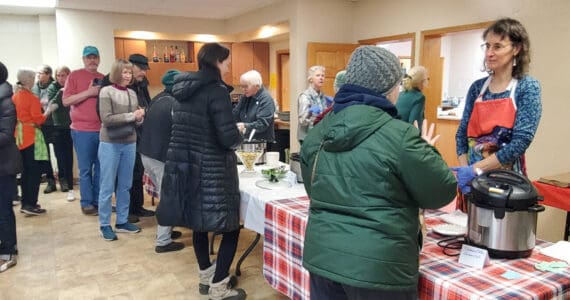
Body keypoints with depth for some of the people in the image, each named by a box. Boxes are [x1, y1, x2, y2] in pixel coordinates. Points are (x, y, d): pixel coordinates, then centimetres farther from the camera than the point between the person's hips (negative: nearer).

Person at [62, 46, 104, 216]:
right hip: (82, 131, -4)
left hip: (102, 130, 4)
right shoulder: (74, 76, 0)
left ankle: (98, 200, 20)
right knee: (85, 169, 1)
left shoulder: (103, 79, 13)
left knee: (101, 167, 9)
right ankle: (87, 203, 11)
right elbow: (66, 101, -9)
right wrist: (88, 92, -16)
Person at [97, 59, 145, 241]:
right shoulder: (106, 92, -6)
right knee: (107, 187, 2)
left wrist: (140, 117, -11)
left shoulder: (132, 93, 8)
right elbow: (106, 119, -17)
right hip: (110, 144, -5)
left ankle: (122, 221, 23)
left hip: (129, 144, 5)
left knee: (125, 186, 11)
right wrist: (131, 116, -18)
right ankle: (104, 225, 14)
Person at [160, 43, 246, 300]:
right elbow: (228, 138, -22)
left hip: (185, 166, 9)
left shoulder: (185, 90, 9)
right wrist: (239, 135, 1)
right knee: (231, 227, 5)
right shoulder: (216, 90, -15)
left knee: (198, 223, 20)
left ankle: (206, 276, 34)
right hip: (210, 170, -8)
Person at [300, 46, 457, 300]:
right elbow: (441, 193, -5)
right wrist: (425, 151, 9)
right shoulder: (399, 135, -16)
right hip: (376, 265, -5)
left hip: (322, 255, 5)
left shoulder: (317, 133, 2)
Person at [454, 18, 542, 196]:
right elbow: (462, 133, 5)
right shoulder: (477, 87, 4)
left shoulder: (528, 87, -8)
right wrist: (464, 169, -10)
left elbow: (521, 141, -16)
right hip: (472, 178, 4)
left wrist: (475, 169, -19)